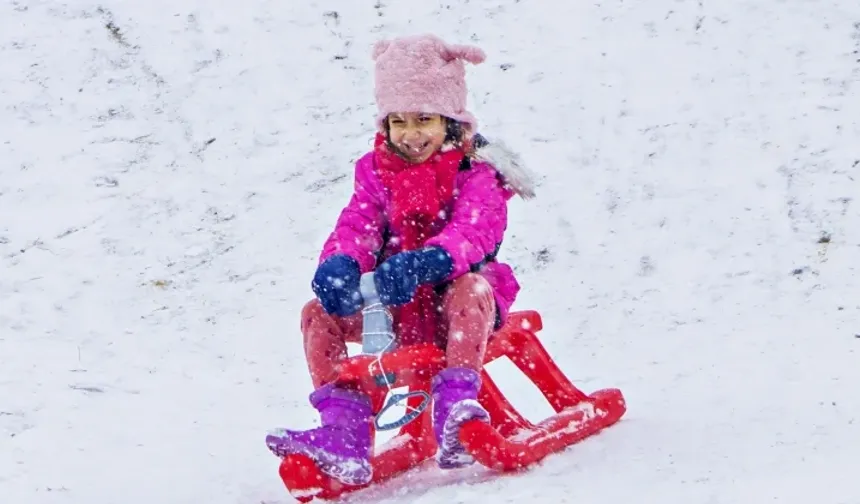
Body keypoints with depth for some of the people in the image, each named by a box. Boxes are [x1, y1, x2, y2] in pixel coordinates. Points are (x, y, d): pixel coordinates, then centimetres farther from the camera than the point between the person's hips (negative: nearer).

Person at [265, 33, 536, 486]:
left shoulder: (475, 172, -7)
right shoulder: (377, 172, 7)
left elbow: (473, 232, -25)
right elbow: (356, 225, -6)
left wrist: (425, 263, -47)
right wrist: (339, 264, -32)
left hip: (453, 299, -5)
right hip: (397, 308, 5)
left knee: (474, 287, -38)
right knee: (319, 314, -14)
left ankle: (454, 407, -46)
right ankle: (343, 431, -23)